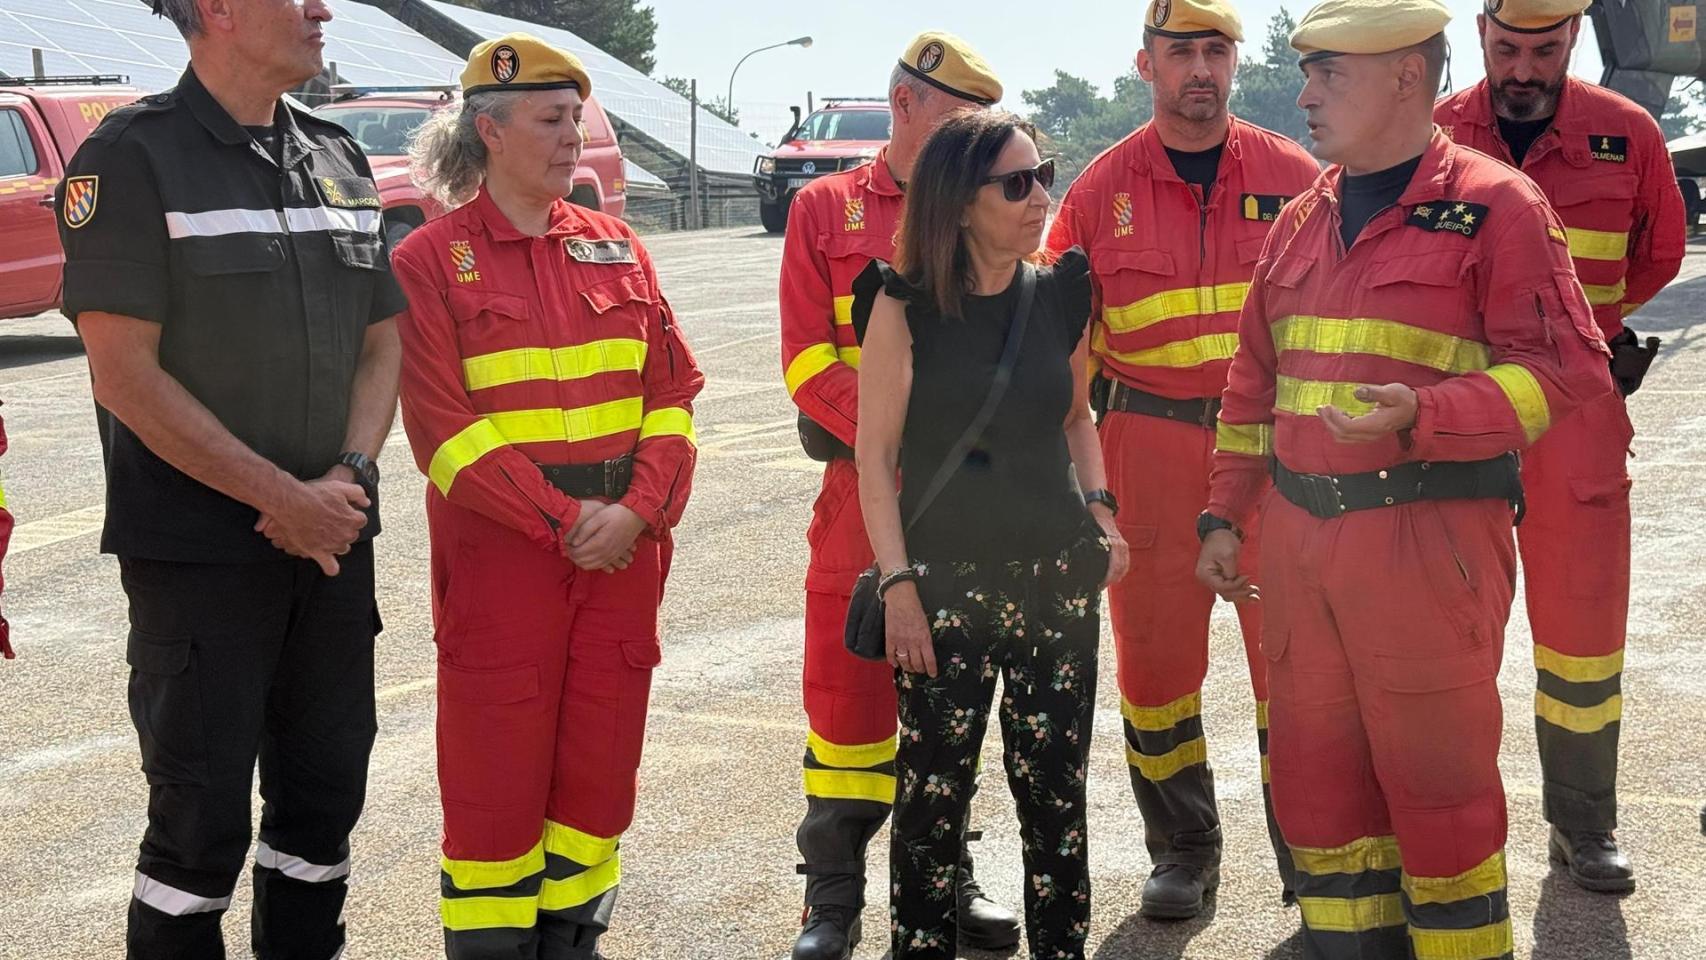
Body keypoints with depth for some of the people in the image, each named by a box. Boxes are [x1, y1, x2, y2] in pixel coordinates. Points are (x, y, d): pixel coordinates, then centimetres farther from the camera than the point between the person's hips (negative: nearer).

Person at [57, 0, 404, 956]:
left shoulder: (340, 160, 9)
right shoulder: (133, 158, -10)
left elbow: (381, 342, 11)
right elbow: (126, 374, -15)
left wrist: (348, 478, -7)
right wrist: (283, 498, -16)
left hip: (333, 542, 6)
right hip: (199, 553, -6)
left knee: (325, 793, 14)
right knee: (202, 816, 1)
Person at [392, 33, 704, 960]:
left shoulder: (614, 246, 10)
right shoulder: (430, 260, -3)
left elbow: (672, 393, 6)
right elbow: (446, 428, -10)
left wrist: (638, 510, -10)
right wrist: (564, 522, -15)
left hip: (622, 550, 4)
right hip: (499, 551, -4)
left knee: (600, 757, 10)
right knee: (494, 773, 2)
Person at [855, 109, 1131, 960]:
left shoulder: (1060, 297, 4)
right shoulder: (905, 305, -7)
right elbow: (874, 451, -5)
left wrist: (1098, 507, 3)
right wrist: (897, 582, -10)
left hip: (1059, 577, 3)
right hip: (944, 580, -3)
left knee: (1055, 787, 9)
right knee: (932, 791, 2)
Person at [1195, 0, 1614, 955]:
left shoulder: (1496, 204, -6)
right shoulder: (1300, 221, 13)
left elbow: (1570, 365, -12)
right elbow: (1254, 381, 19)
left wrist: (1421, 417, -24)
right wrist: (1225, 515, 16)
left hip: (1430, 539, -6)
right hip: (1300, 536, 6)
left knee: (1435, 775, 1)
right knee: (1315, 767, 13)